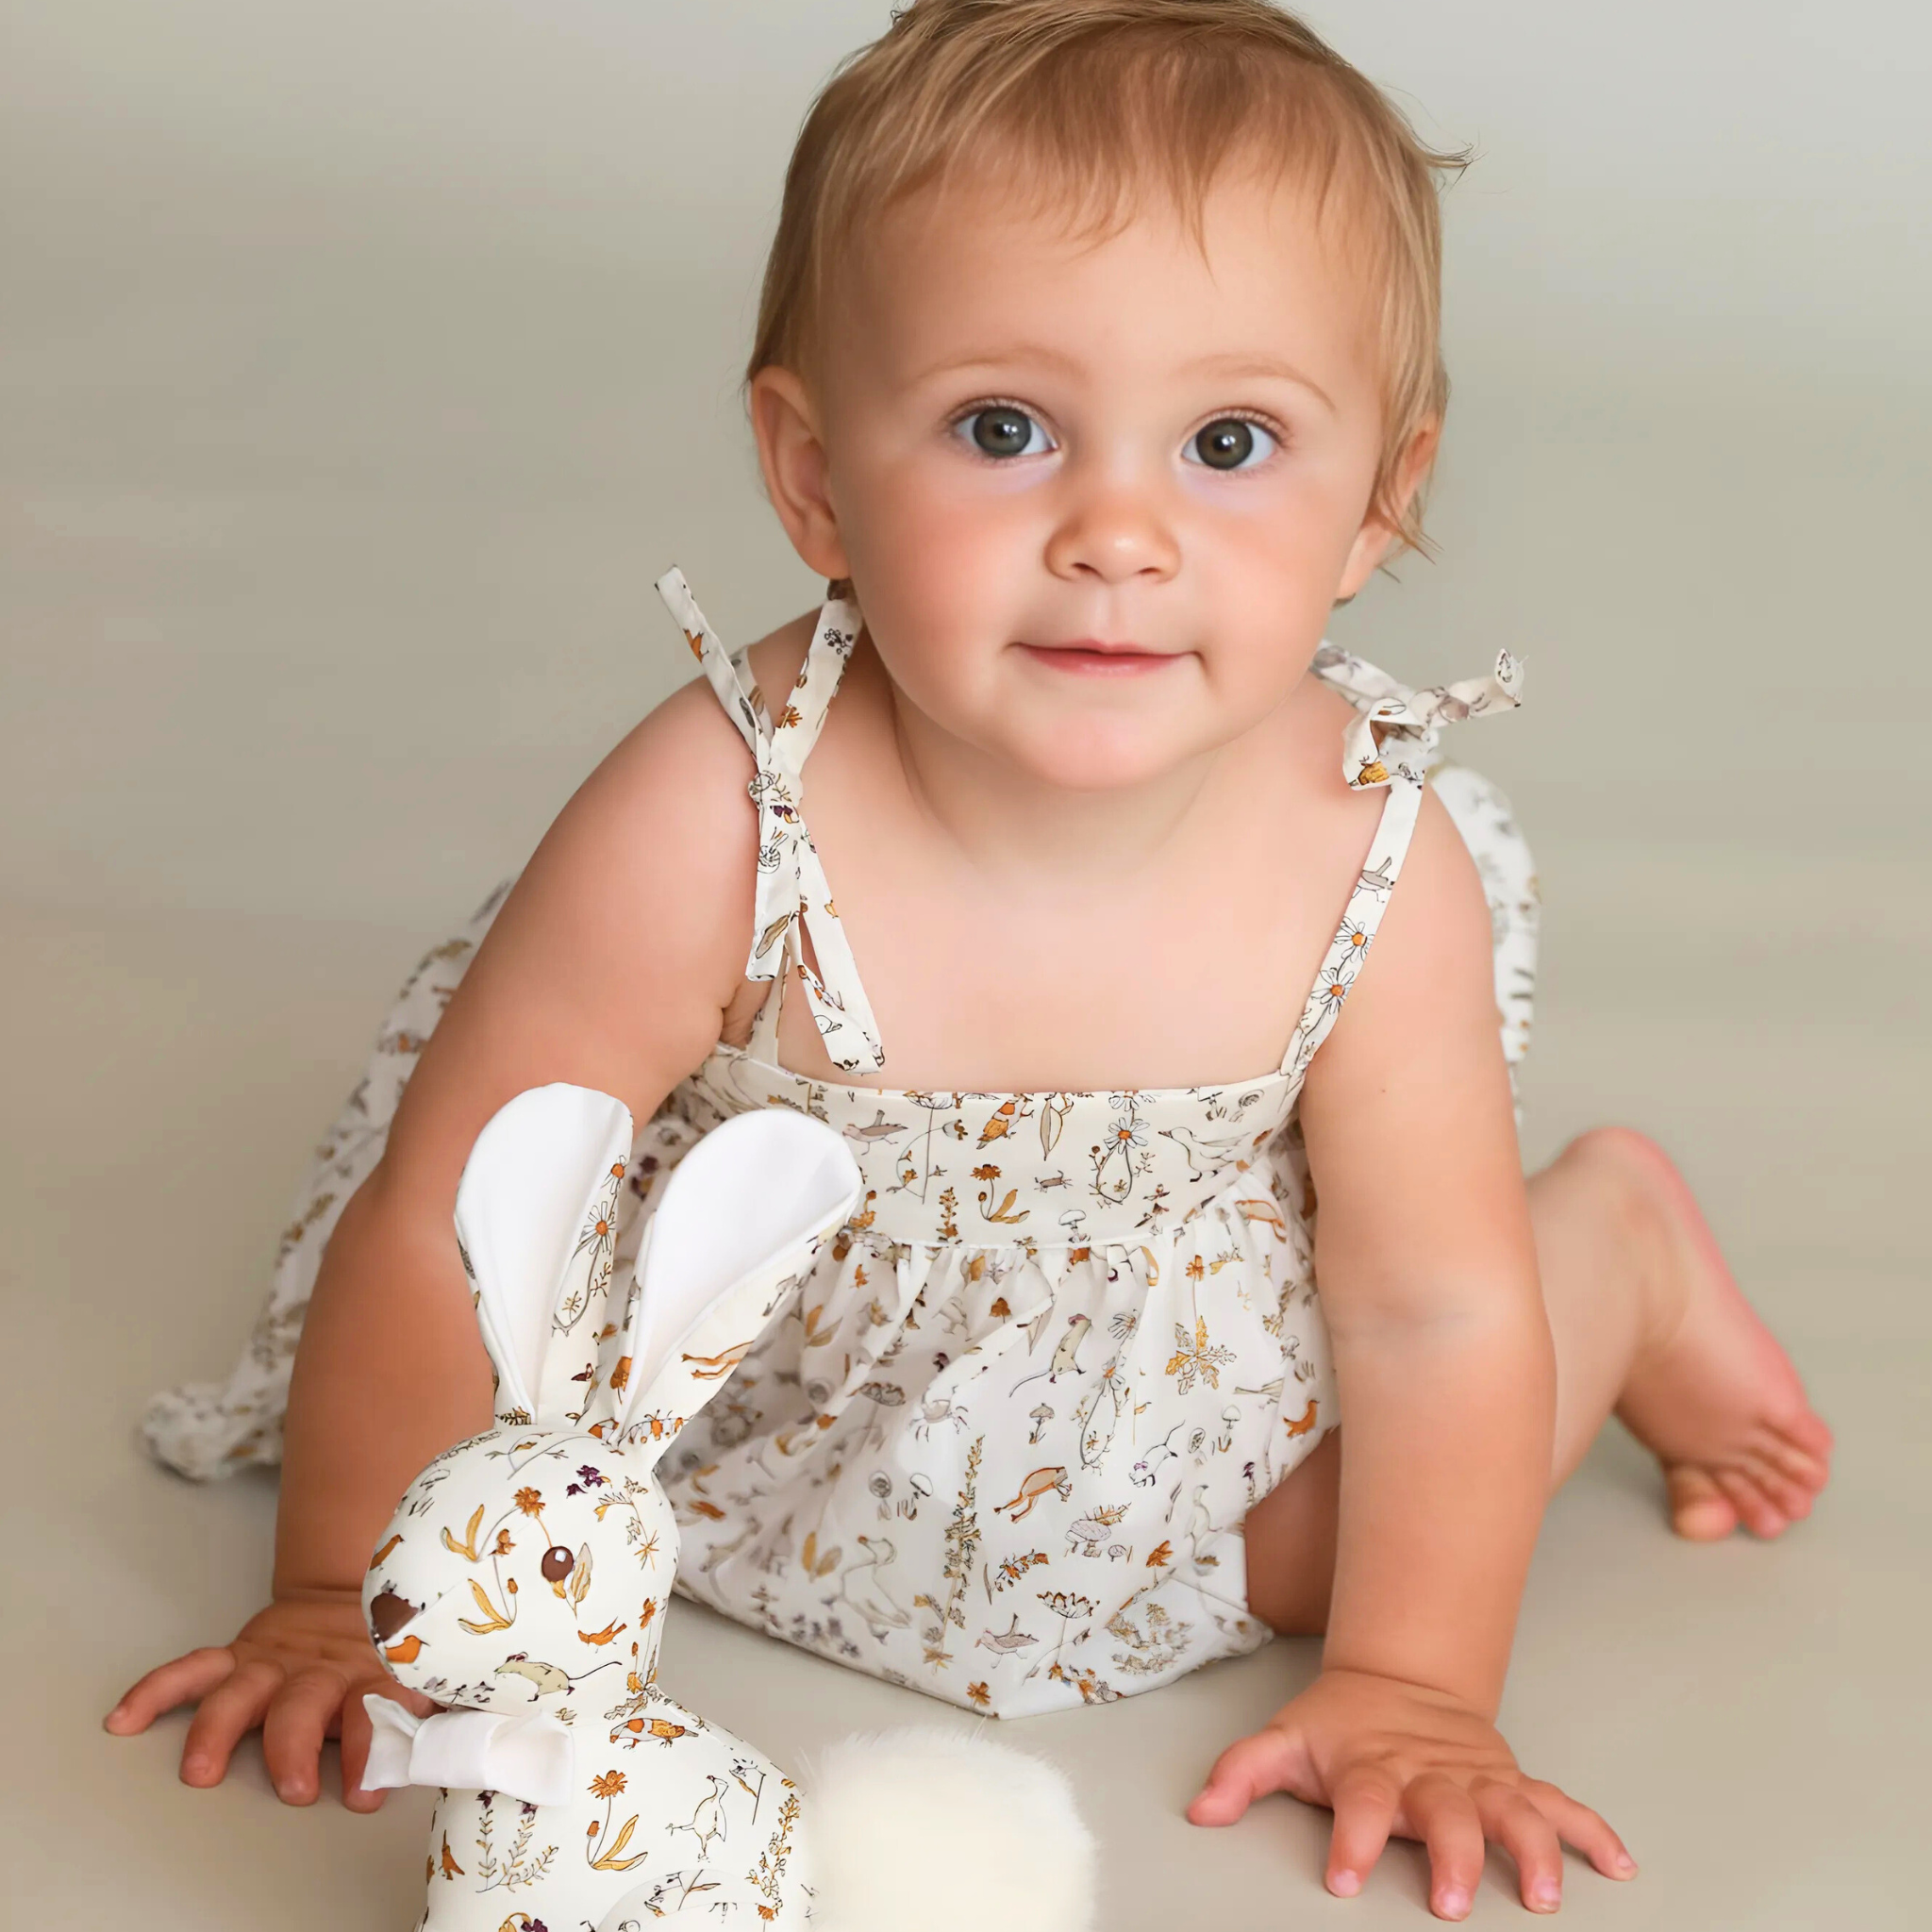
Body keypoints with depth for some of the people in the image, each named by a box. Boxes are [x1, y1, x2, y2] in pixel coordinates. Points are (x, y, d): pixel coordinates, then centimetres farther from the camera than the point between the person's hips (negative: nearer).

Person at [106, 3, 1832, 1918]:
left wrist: (1410, 1687, -13)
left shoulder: (1374, 878, -32)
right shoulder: (710, 832, -39)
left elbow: (1431, 1311, -16)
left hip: (1171, 1335, 0)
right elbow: (437, 1238, -27)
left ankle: (1621, 1238, 23)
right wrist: (339, 1599, -16)